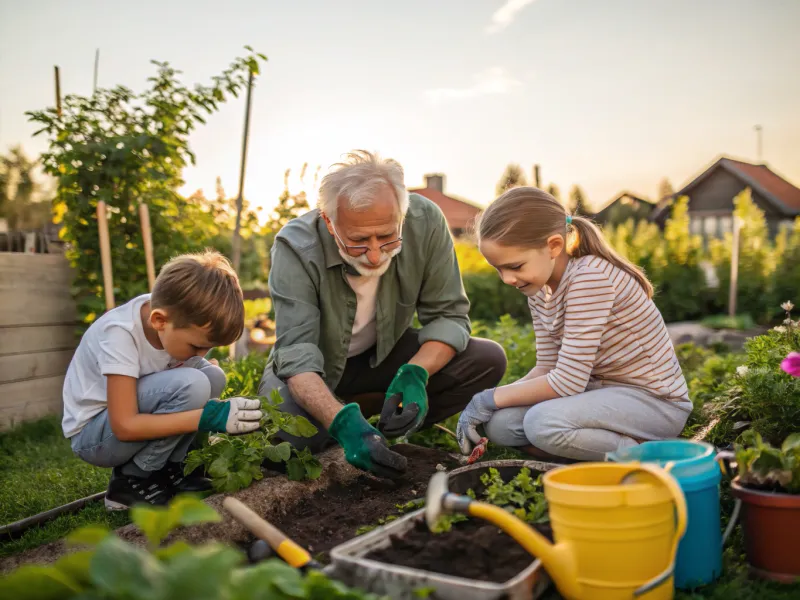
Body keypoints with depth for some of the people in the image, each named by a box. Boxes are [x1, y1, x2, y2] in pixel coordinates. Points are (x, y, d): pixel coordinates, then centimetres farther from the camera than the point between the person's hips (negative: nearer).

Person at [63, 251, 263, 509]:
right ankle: (130, 480, -11)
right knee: (191, 385, -28)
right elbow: (124, 427, -32)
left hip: (132, 422, 7)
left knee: (212, 376, -10)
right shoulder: (120, 333, -32)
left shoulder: (175, 323, -12)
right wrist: (206, 417, -36)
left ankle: (165, 469, -2)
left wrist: (218, 411, -19)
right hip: (92, 433, -7)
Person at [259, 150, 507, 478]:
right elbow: (297, 353, -34)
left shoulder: (426, 222, -23)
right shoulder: (296, 247, -30)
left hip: (385, 354, 3)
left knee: (489, 360, -17)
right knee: (293, 434, -35)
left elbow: (449, 315, -14)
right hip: (317, 368, -2)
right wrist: (344, 423, -51)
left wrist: (415, 375, -33)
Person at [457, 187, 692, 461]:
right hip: (602, 391, 8)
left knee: (543, 422, -32)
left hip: (656, 400, -8)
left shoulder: (591, 276, -25)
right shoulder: (539, 287, 2)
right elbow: (547, 368, 4)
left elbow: (567, 381, -26)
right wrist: (490, 401, -11)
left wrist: (492, 397, -16)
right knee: (501, 423, -11)